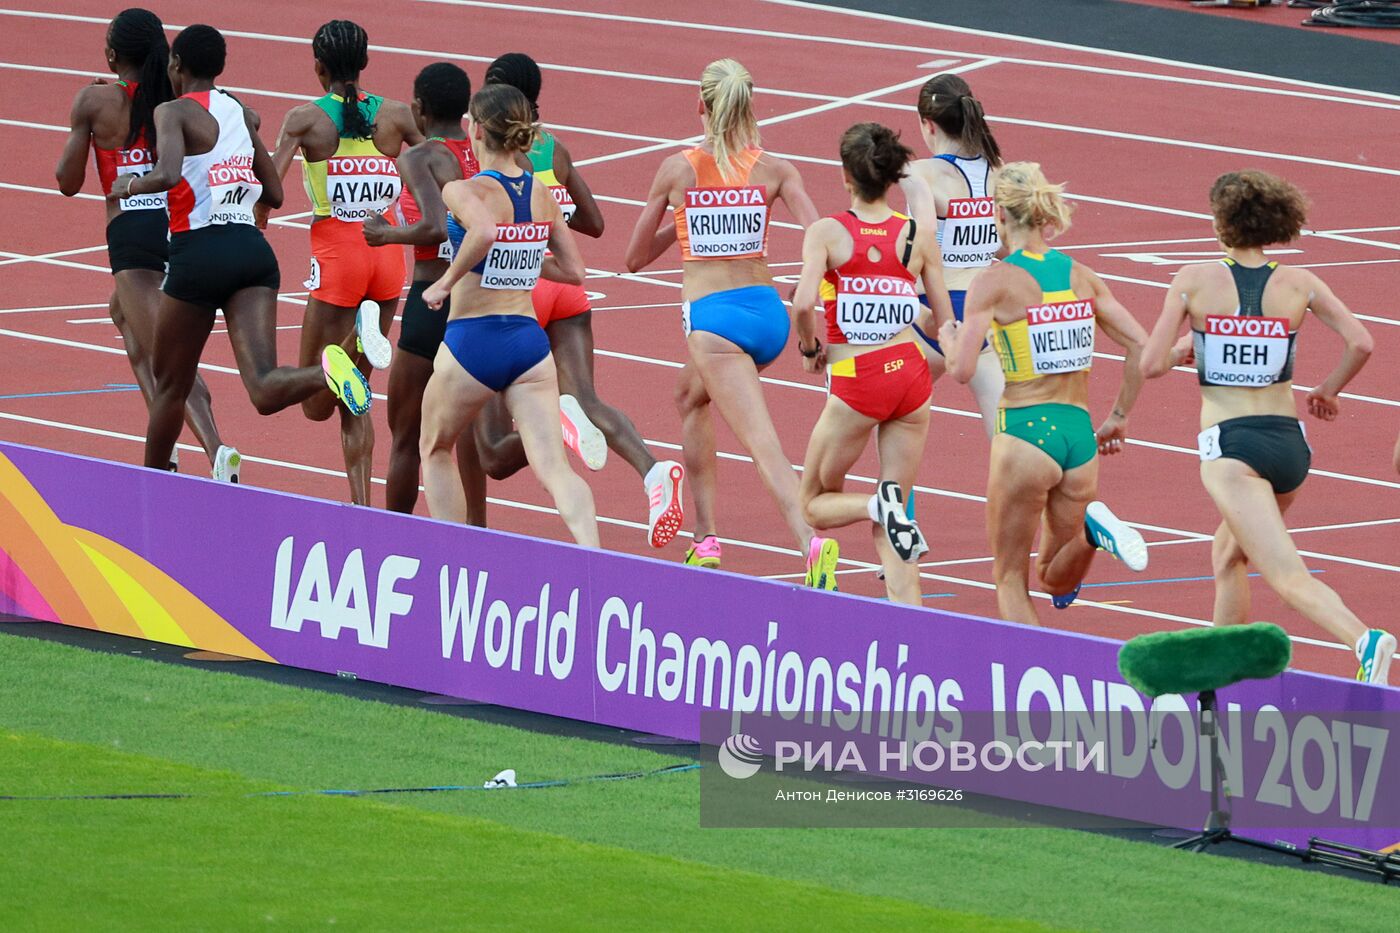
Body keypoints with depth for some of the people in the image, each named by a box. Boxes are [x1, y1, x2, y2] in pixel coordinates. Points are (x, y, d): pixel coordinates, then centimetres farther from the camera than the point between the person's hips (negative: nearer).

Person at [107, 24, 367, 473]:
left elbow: (167, 175, -21)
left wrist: (130, 185, -2)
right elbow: (274, 194, 22)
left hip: (200, 254, -5)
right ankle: (325, 372, -41)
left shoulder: (174, 112, -3)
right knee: (265, 391, -10)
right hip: (254, 250, 5)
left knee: (168, 385, 15)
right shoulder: (241, 113, 17)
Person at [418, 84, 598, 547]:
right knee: (553, 466, -6)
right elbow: (572, 270, 11)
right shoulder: (542, 195, 7)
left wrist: (445, 282, -20)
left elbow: (484, 231, -33)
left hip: (472, 339, -4)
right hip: (530, 340, 4)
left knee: (435, 449, 22)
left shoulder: (464, 191, -11)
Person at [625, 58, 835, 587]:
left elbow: (635, 259, 9)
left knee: (765, 445, -12)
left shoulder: (678, 170, -1)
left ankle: (811, 543, -32)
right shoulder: (774, 170, 2)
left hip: (713, 317, -5)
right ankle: (705, 539, 29)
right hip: (769, 311, 5)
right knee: (690, 396, 31)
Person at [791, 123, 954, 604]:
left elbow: (803, 302, -21)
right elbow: (944, 322, 4)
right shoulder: (920, 234, 2)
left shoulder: (826, 232, -7)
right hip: (910, 372, 3)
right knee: (889, 523, 10)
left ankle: (879, 506, -16)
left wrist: (810, 346, -1)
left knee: (815, 505, 16)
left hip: (855, 382, -3)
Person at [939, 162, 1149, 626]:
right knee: (1056, 580, 17)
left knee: (1010, 576, 8)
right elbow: (1141, 348, 5)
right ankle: (1092, 531, -14)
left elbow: (961, 369, -11)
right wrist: (1118, 418, 14)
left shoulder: (994, 282, -7)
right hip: (1080, 432, 5)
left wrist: (948, 338, 10)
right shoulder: (1082, 277, 8)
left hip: (1024, 434, -5)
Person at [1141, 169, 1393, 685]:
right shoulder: (1298, 284, 2)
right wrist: (1329, 390, 12)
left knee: (1289, 577, -16)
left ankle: (1364, 640, -41)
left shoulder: (1193, 281, -4)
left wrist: (1182, 351, 16)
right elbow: (1360, 342, -7)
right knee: (1228, 555, 30)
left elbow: (1151, 365, -6)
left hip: (1231, 448, -5)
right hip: (1289, 442, 5)